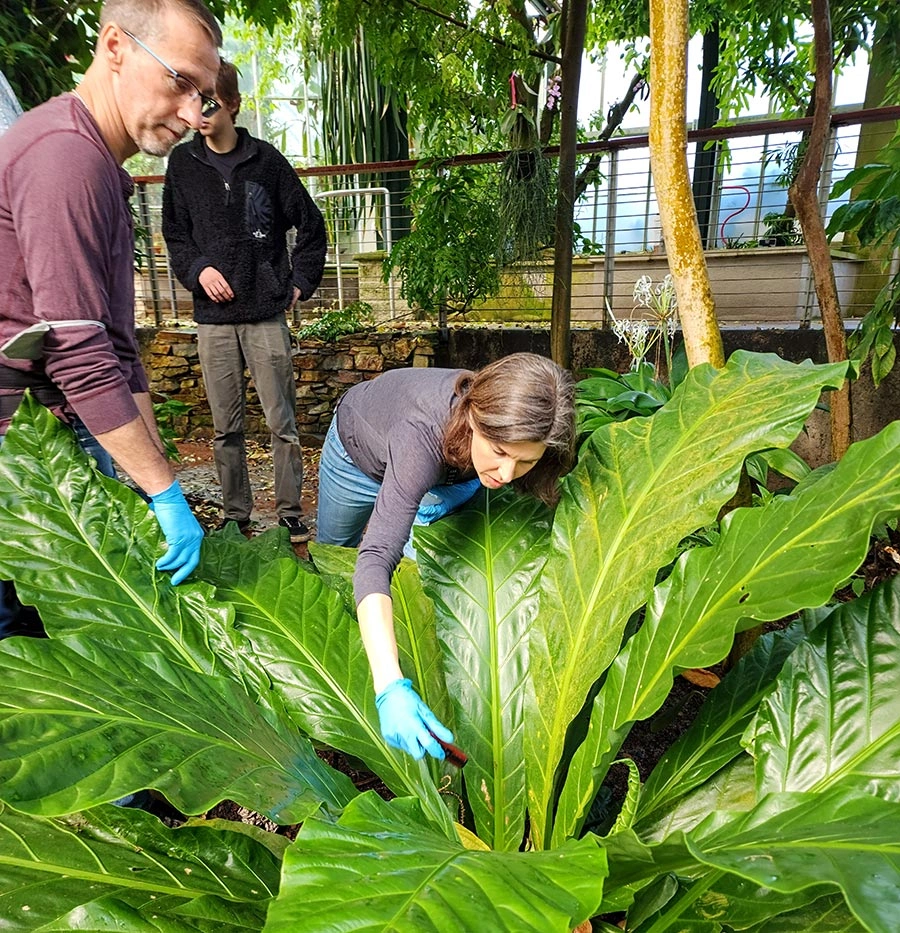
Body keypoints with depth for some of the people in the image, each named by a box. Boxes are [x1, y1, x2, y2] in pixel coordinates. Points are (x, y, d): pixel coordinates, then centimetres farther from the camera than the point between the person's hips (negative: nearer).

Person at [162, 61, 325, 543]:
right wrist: (197, 269, -4)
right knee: (226, 427, 6)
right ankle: (235, 516, 19)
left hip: (267, 314, -2)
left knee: (282, 422, -2)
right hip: (213, 316, 2)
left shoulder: (267, 159, 4)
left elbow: (311, 224, 10)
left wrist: (301, 282, 2)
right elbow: (173, 232, 15)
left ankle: (290, 513, 11)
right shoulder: (183, 163, 9)